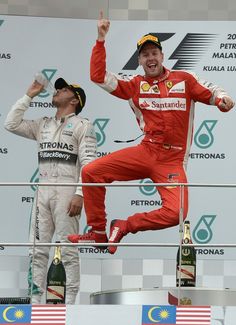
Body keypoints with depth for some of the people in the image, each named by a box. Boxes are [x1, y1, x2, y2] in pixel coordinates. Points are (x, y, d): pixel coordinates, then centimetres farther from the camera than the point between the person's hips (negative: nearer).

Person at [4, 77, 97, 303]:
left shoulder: (82, 125, 1)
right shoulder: (43, 125, 20)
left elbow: (88, 163, -7)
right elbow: (11, 124, 13)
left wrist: (79, 194, -18)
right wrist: (29, 96, 12)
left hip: (66, 192, -6)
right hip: (43, 192, 6)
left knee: (68, 250, -6)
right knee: (38, 250, 4)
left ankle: (70, 302, -4)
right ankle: (35, 300, 6)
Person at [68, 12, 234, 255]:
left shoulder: (184, 79, 7)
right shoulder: (135, 85, 8)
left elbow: (212, 93, 9)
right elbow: (98, 76, 2)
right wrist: (101, 39, -4)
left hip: (173, 160, -2)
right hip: (145, 153, 2)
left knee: (176, 213, -25)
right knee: (91, 172, -14)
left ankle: (125, 226, -2)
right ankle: (98, 232, 0)